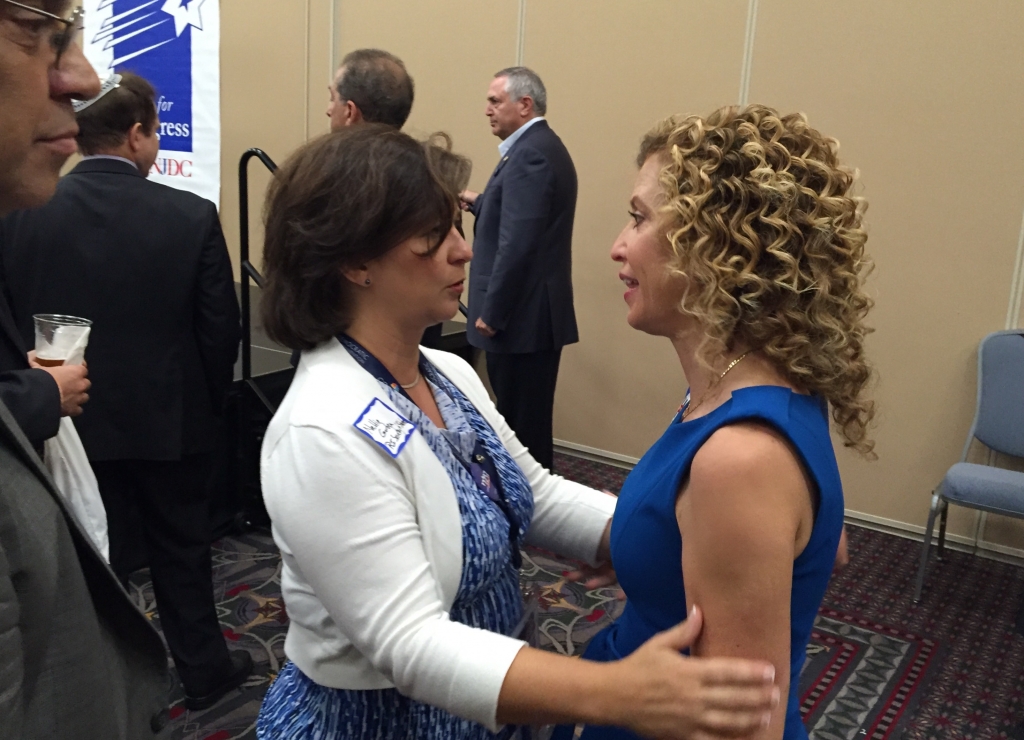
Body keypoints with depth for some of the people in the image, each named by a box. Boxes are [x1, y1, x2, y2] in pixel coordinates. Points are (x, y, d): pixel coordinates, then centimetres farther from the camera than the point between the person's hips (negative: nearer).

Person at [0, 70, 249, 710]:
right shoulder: (193, 217, -15)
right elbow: (221, 330, -10)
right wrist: (207, 404, 7)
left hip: (71, 422, 2)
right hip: (169, 419, -1)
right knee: (182, 549, 16)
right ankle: (203, 669, 32)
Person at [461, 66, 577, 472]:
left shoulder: (529, 153, -17)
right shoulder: (542, 146, 15)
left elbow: (517, 244, -23)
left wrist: (491, 313, -18)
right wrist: (478, 202, 19)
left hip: (522, 315, -10)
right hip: (533, 312, 10)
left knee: (522, 424, -1)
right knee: (528, 419, 17)